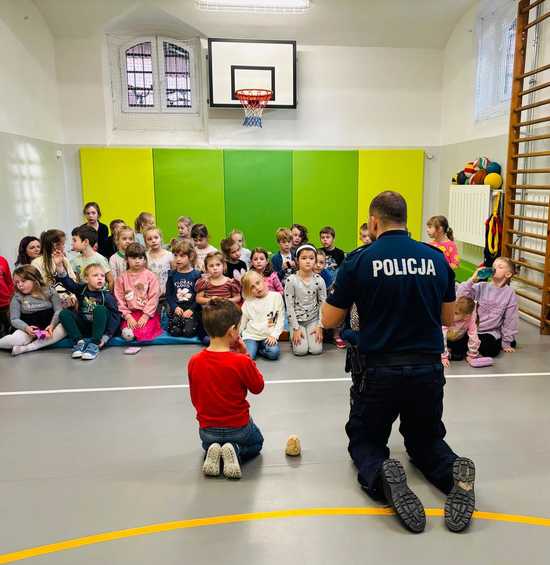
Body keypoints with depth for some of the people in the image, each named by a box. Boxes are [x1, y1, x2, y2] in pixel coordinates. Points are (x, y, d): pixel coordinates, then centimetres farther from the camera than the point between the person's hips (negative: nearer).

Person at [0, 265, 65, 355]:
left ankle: (26, 348, -29)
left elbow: (59, 310, -3)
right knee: (14, 340, -34)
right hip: (29, 328, -1)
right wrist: (26, 328, -21)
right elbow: (14, 319, 0)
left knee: (64, 328, -32)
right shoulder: (17, 297, 5)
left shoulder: (49, 291, 4)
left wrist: (52, 325, -21)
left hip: (48, 327, 1)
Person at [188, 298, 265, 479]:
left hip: (207, 430, 3)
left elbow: (195, 399, 0)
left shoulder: (193, 362, -13)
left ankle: (213, 452, 4)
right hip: (239, 428, -3)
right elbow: (258, 387, -6)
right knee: (256, 443, 31)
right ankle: (236, 452, 0)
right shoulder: (242, 362, -24)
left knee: (208, 444, 38)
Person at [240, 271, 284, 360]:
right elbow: (242, 323, 10)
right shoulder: (247, 302, 4)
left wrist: (274, 335, -10)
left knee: (274, 353, -29)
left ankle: (258, 349, 0)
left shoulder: (276, 297, 0)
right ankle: (254, 347, 8)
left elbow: (280, 319, 1)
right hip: (251, 335, 1)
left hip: (269, 336, -1)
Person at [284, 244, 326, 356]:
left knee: (316, 350, -11)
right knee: (301, 350, -15)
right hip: (297, 319, -2)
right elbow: (289, 306, -11)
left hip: (313, 319, 2)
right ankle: (295, 335, 16)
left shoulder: (319, 280, -7)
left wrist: (320, 326, -7)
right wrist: (296, 328, -13)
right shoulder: (291, 280, -14)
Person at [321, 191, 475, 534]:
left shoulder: (359, 260, -9)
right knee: (427, 441, 24)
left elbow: (329, 321, -3)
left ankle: (381, 474, -15)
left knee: (365, 440, 18)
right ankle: (453, 472, -8)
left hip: (377, 370, -3)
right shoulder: (437, 258, 1)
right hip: (428, 370, 3)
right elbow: (449, 319, 11)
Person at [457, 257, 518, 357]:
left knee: (489, 350, -30)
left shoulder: (510, 293, -4)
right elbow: (461, 296, -12)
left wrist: (506, 343, 2)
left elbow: (510, 319, 0)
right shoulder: (481, 287, -1)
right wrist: (472, 279, -20)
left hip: (491, 332, -1)